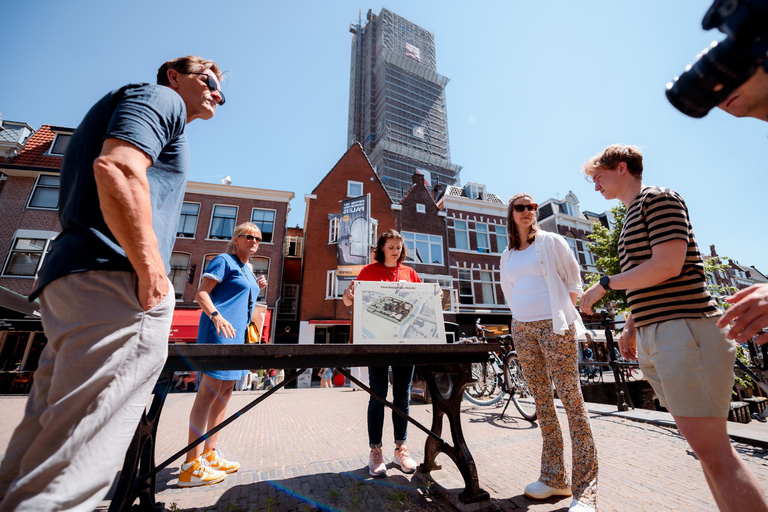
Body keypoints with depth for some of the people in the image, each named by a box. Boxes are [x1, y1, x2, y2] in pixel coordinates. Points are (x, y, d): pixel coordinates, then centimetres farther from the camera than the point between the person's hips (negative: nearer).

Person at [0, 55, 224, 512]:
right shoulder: (161, 97, 5)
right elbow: (117, 168, -17)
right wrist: (152, 270, -18)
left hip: (70, 280, 10)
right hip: (115, 285, -10)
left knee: (43, 443, 14)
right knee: (73, 465, -8)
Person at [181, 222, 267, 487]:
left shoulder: (248, 269, 20)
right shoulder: (223, 261, -3)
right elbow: (201, 293, -10)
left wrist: (256, 289, 10)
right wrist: (217, 316, -25)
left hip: (237, 334, 9)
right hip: (219, 331, -9)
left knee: (226, 391, 11)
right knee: (210, 390, -8)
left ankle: (210, 454, 23)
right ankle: (191, 467, 2)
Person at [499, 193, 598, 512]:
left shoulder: (551, 241, 4)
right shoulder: (507, 256, 16)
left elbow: (574, 281, 5)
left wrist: (562, 316, 1)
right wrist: (523, 318, 13)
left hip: (554, 326, -4)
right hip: (522, 330, 5)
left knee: (571, 401, -5)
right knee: (542, 402, 9)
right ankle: (554, 478, 21)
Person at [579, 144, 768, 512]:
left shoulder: (658, 198, -3)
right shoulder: (631, 218, 22)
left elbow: (667, 265, -16)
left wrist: (604, 284, -9)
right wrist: (631, 327, 21)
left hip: (684, 328, -9)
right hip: (654, 336, 9)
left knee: (708, 445, -7)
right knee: (703, 443, 11)